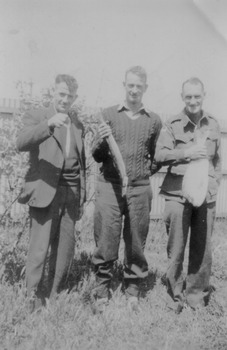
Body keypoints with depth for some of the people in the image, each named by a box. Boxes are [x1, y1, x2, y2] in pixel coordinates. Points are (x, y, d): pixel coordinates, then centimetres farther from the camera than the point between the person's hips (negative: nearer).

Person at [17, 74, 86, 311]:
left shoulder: (77, 125, 19)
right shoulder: (36, 116, 4)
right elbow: (21, 144, -16)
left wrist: (82, 195, 17)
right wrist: (49, 125, -29)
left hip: (70, 194, 5)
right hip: (45, 192, -5)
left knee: (65, 249, 7)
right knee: (39, 249, -7)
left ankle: (53, 297, 20)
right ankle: (33, 300, 6)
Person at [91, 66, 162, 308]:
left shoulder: (154, 120, 9)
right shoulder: (109, 114, 6)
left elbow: (157, 156, 20)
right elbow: (97, 156, 5)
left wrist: (149, 169, 3)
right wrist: (101, 141, -13)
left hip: (140, 189, 1)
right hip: (110, 186, -1)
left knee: (136, 241, 7)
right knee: (105, 240, 1)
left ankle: (133, 288, 23)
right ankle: (102, 287, 18)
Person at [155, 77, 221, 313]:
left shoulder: (213, 124, 11)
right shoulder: (173, 125, 0)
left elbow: (217, 160, 18)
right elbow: (159, 156, -8)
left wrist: (214, 185, 8)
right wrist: (186, 153, -20)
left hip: (205, 196, 3)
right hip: (178, 194, -3)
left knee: (202, 248, 7)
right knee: (176, 249, 3)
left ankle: (197, 294, 24)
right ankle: (175, 295, 19)